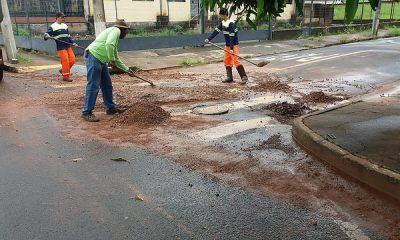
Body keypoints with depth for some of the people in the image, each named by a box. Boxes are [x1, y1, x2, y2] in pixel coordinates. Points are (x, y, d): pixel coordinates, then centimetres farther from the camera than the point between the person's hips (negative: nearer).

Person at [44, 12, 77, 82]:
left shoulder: (65, 25, 17)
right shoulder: (53, 26, -2)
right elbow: (46, 34, -6)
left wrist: (73, 43, 20)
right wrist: (47, 36, -28)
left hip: (68, 46, 7)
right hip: (61, 48, -6)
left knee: (72, 60, 2)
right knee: (65, 61, -9)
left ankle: (63, 70, 24)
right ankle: (65, 76, 2)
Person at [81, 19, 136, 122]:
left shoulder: (114, 36, 25)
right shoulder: (116, 30, -3)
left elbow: (117, 59, 30)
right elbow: (109, 44, -24)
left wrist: (127, 69, 32)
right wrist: (111, 60, -15)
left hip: (101, 60, 10)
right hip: (93, 57, -10)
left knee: (107, 85, 14)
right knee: (93, 86, -8)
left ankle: (110, 108, 25)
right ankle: (87, 112, -1)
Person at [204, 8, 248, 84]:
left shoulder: (231, 23, -19)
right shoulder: (222, 23, 7)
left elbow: (232, 36, -23)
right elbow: (216, 31, 5)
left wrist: (232, 48, -26)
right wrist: (208, 39, -6)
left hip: (234, 44, -9)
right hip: (227, 45, 9)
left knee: (236, 60, -15)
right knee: (226, 61, 9)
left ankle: (244, 77, -11)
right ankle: (229, 77, 16)